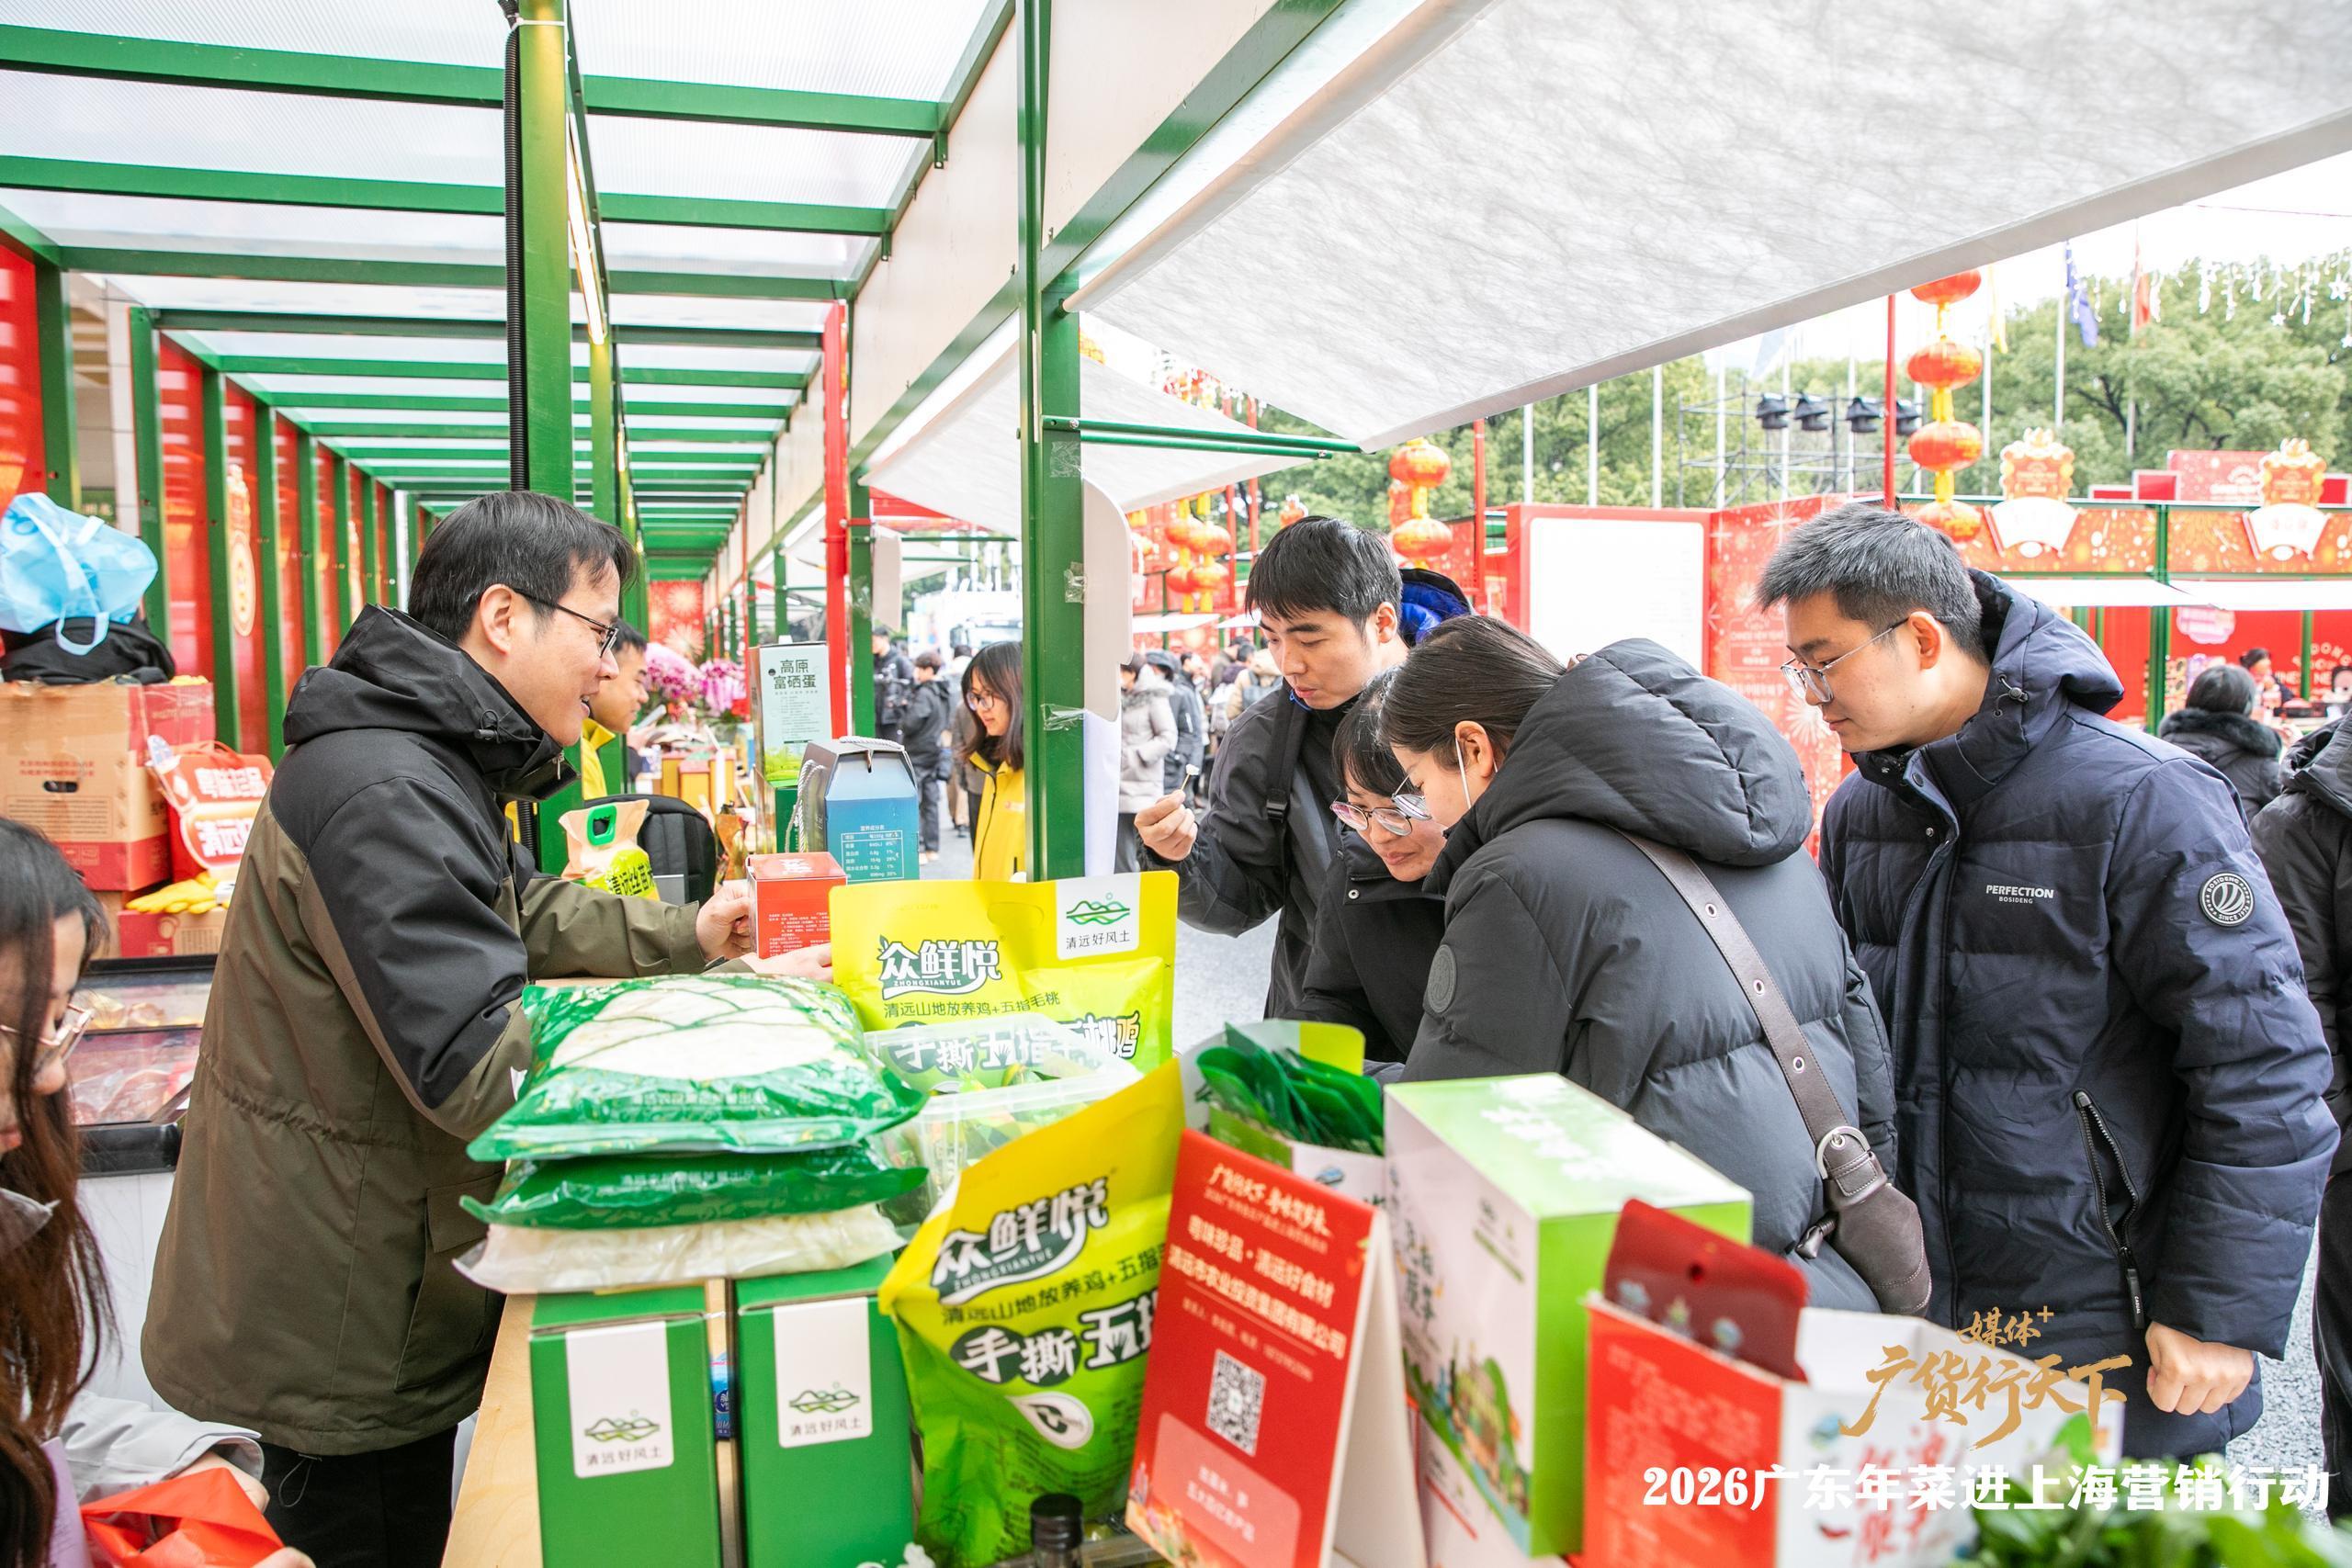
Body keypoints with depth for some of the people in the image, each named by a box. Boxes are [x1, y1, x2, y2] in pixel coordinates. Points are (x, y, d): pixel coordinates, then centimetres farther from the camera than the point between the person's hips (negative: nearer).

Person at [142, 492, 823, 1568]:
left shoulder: (424, 760, 7)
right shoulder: (382, 793, -28)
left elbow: (524, 912, 18)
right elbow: (483, 1068, -34)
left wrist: (687, 936, 4)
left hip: (382, 1279, 10)